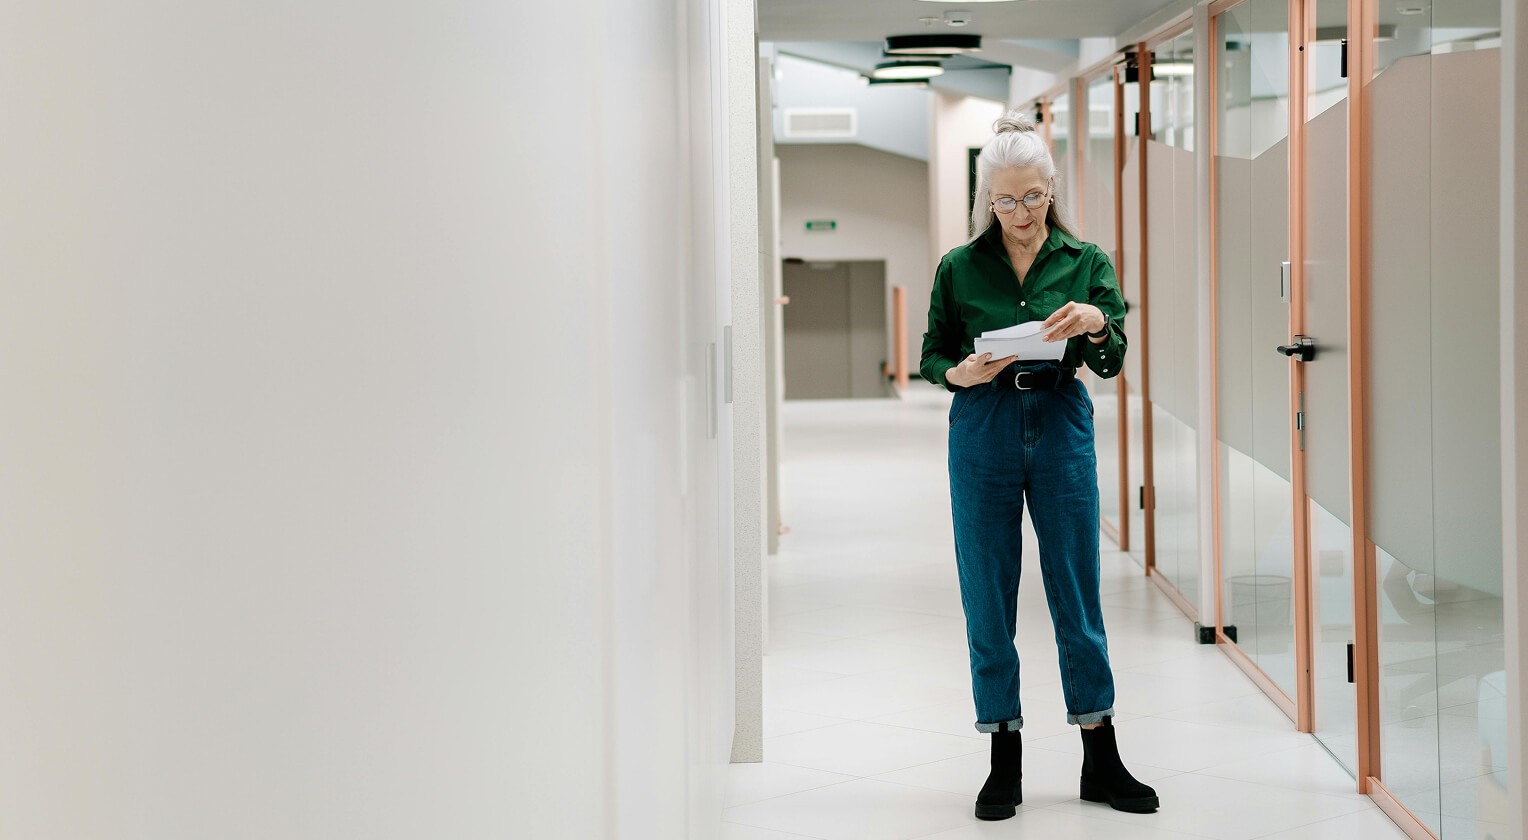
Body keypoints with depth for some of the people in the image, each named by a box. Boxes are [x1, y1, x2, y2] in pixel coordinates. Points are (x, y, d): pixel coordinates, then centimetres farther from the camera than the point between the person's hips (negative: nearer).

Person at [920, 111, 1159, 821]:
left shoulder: (1086, 262, 6)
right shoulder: (959, 268, 5)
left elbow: (1113, 361, -3)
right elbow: (931, 357, 10)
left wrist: (1095, 322, -24)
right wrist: (962, 373, -12)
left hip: (1062, 427, 0)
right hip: (983, 434, 0)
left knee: (1077, 597, 4)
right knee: (988, 601, 3)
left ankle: (1101, 762, 13)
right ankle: (1005, 764, 13)